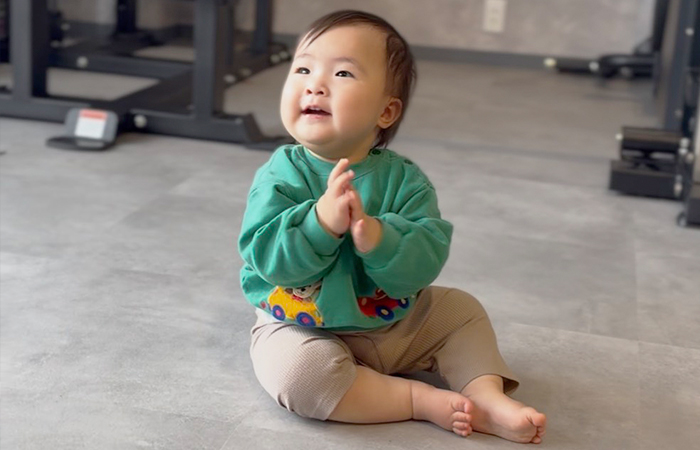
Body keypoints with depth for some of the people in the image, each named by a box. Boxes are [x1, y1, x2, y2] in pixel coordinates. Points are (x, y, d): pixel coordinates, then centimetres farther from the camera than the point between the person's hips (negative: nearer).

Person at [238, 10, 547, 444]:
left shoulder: (404, 179, -10)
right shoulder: (283, 175, -15)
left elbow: (426, 260, -20)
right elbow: (266, 256, -24)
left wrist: (374, 236, -40)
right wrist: (322, 221, -39)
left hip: (393, 322, 4)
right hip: (305, 329, -3)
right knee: (297, 369, -32)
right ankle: (421, 400, -20)